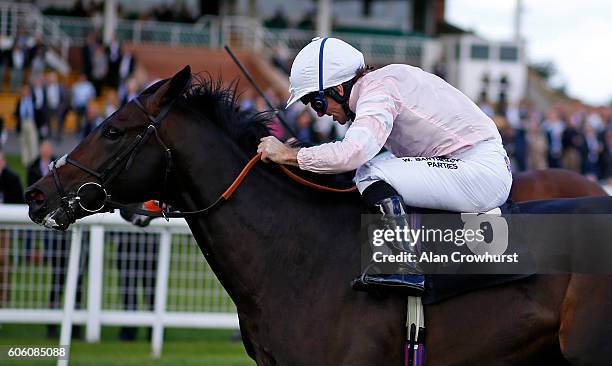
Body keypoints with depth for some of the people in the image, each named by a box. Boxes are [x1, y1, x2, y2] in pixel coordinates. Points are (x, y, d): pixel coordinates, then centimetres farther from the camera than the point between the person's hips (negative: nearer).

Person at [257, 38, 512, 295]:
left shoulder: (378, 88, -14)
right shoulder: (384, 78, 14)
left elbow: (352, 153, -29)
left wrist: (288, 155, -18)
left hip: (482, 172, -10)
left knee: (370, 172, -17)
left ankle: (406, 269, -24)